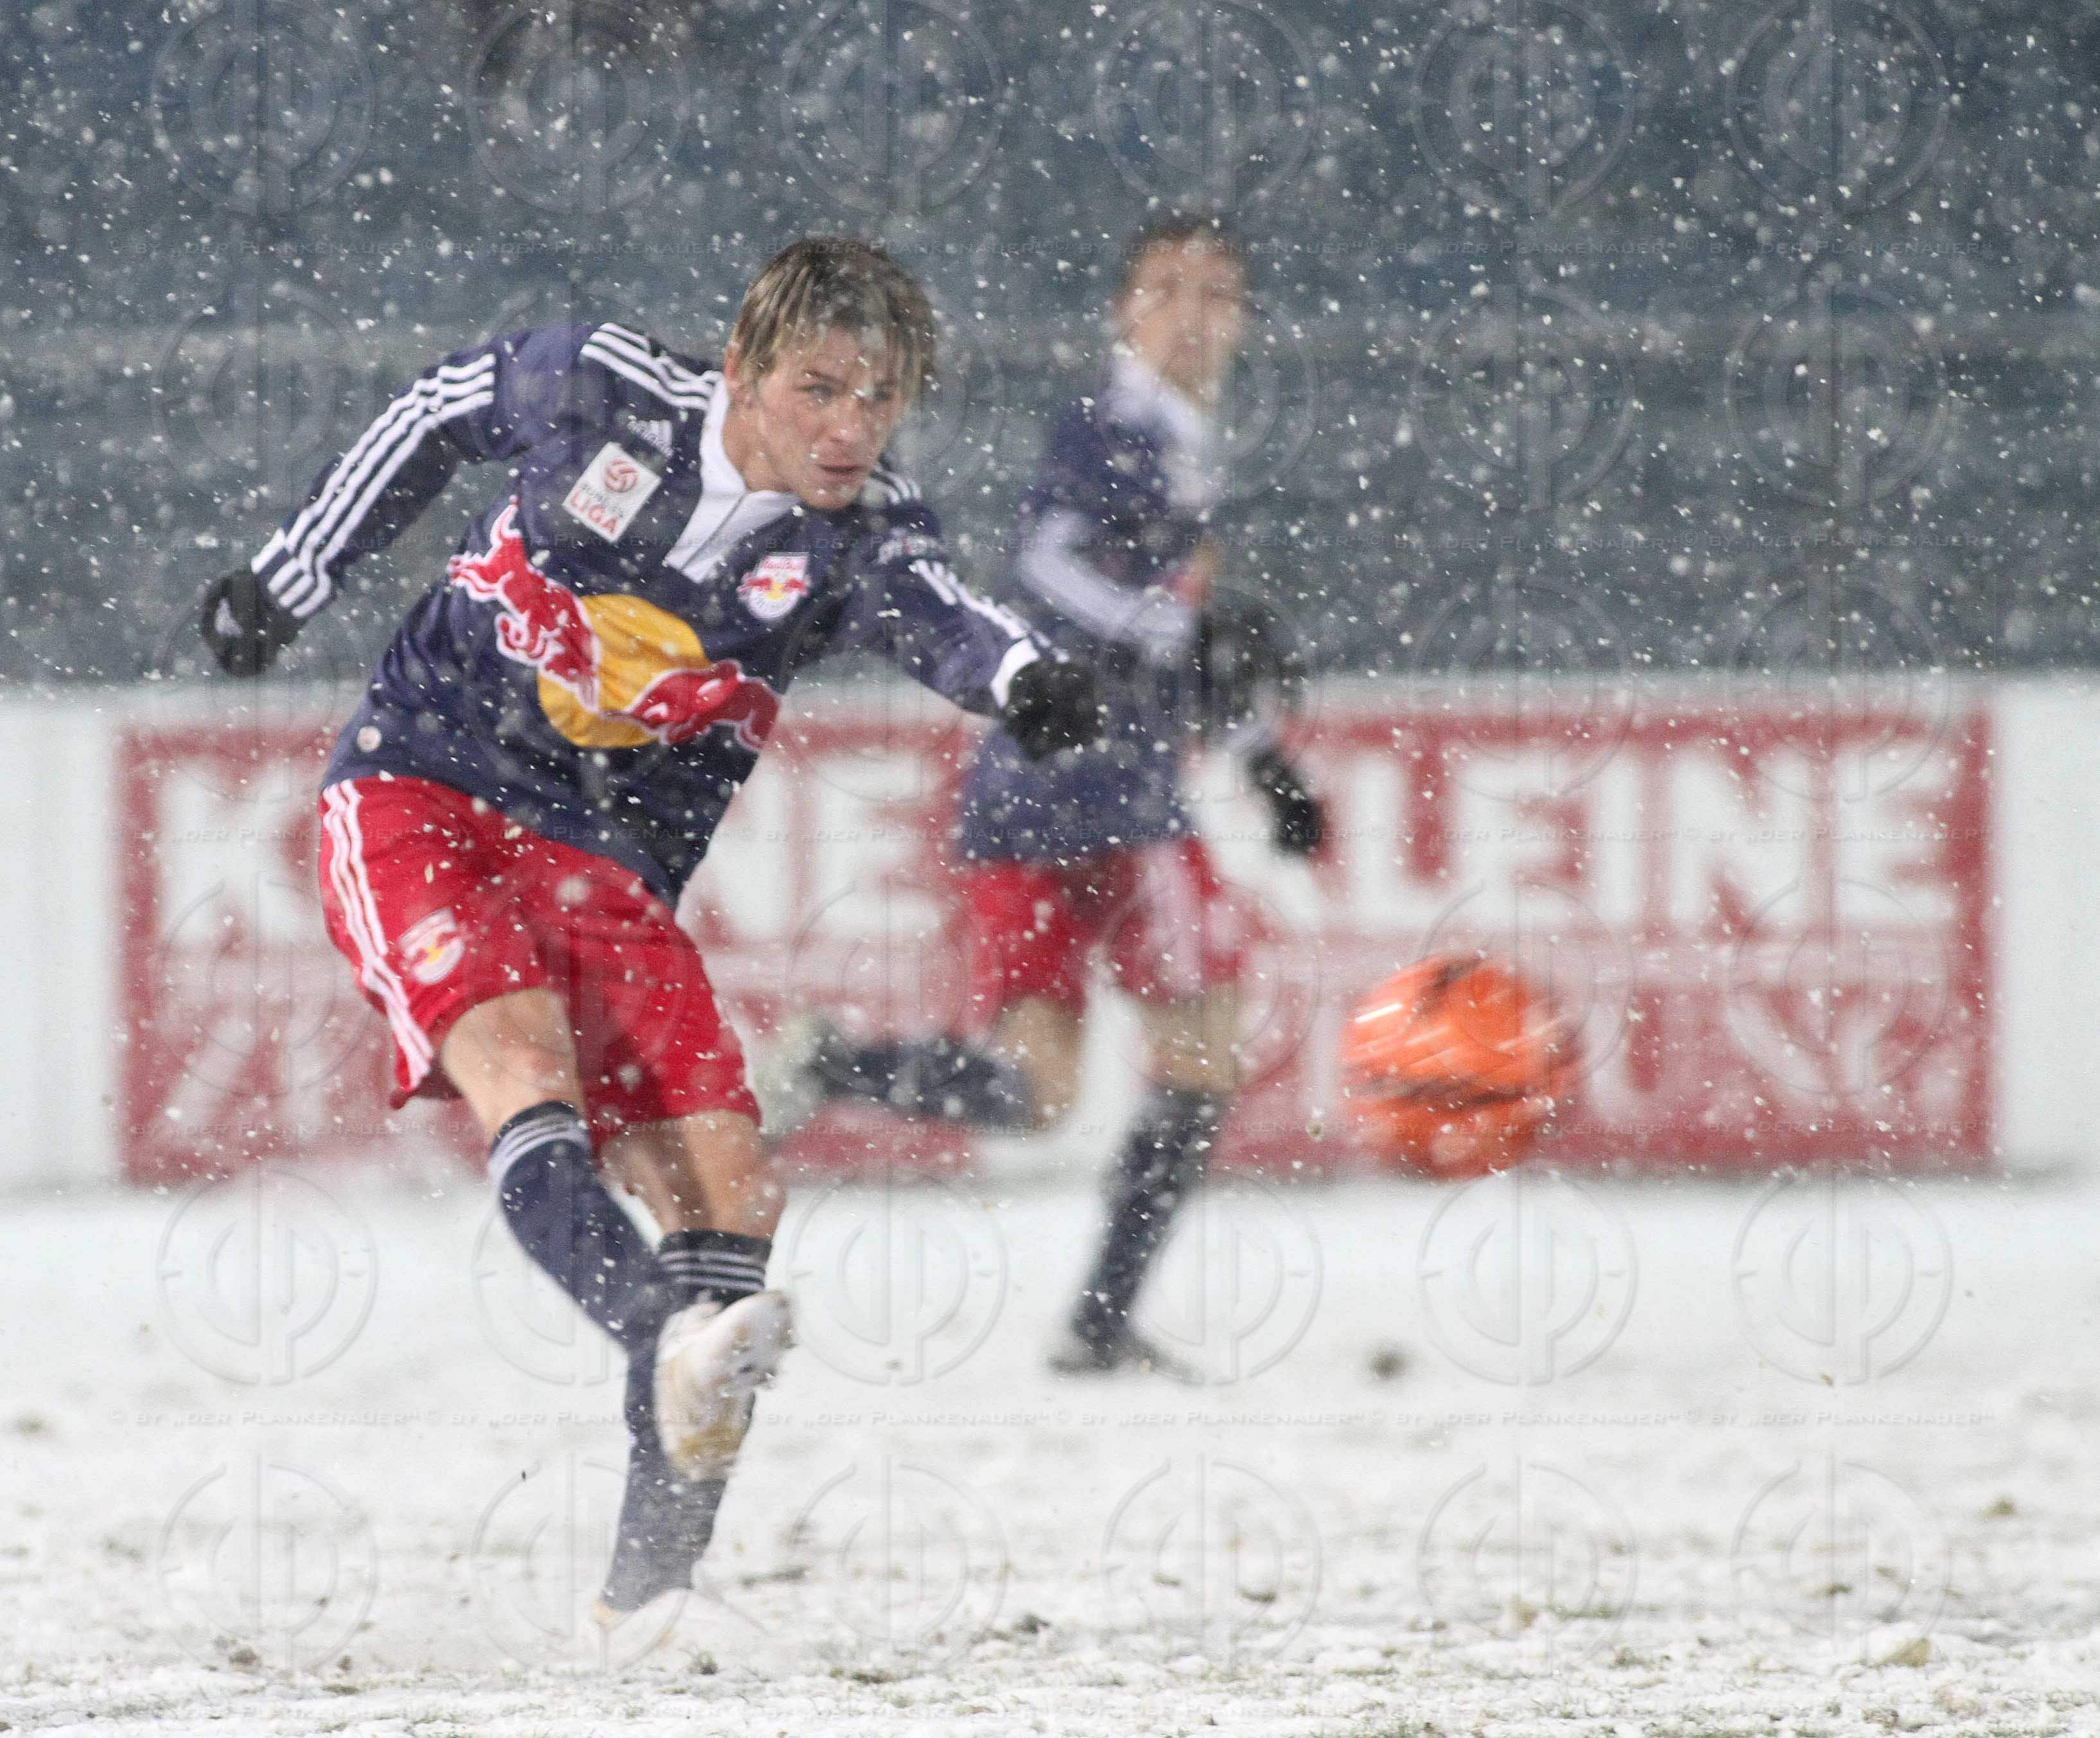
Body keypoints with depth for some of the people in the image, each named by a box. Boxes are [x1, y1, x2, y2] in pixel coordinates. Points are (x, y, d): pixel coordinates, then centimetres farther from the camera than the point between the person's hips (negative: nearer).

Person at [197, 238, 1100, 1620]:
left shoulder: (861, 536, -8)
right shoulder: (601, 392, -9)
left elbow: (938, 613, -30)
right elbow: (439, 413, 11)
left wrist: (1025, 675, -54)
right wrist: (289, 578, 17)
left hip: (609, 875, 3)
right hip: (418, 807, -3)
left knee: (729, 1195, -9)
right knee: (525, 1063, -31)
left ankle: (651, 1588, -3)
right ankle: (670, 1342, -54)